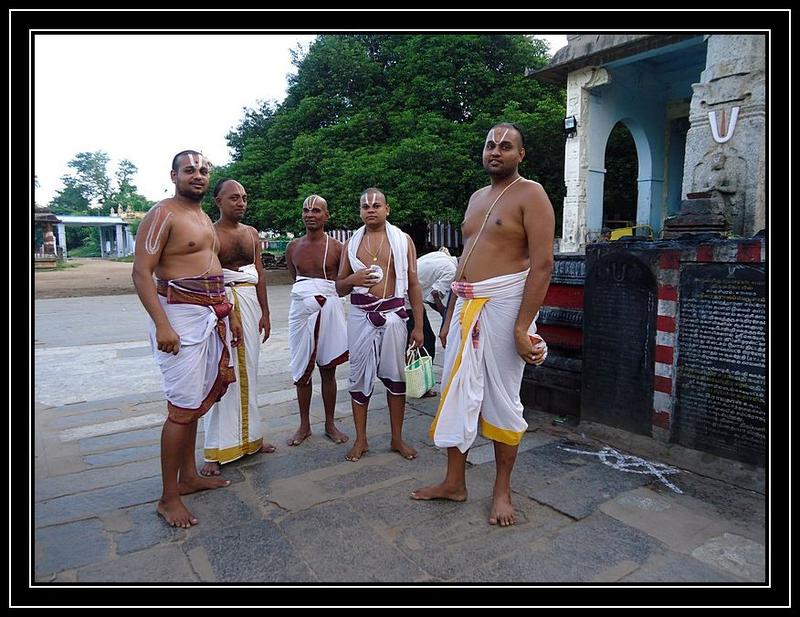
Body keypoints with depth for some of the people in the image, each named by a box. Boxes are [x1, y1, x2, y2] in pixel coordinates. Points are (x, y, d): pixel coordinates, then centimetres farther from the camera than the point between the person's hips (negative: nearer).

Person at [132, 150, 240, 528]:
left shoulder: (204, 218, 19)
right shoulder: (162, 214, -8)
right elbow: (142, 273, -15)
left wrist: (229, 314, 20)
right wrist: (161, 325, -23)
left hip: (210, 316, 9)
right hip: (181, 318, -9)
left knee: (196, 402, 15)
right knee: (183, 407, -6)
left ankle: (189, 476, 29)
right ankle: (168, 498, 6)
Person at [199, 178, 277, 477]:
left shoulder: (251, 233, 13)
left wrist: (265, 312, 11)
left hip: (249, 303, 6)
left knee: (248, 371, 11)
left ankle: (249, 436, 24)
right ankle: (215, 451, 5)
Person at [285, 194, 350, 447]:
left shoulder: (337, 248, -2)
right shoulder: (293, 247, 7)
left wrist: (327, 293, -8)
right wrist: (308, 293, 7)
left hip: (329, 310, -2)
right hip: (301, 310, 2)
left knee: (328, 369, 6)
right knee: (302, 370, 7)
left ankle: (330, 424, 20)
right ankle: (304, 425, 20)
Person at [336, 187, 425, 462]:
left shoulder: (403, 240, 5)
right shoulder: (352, 243, 10)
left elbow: (413, 285, 4)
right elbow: (339, 288, 14)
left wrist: (419, 325, -2)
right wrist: (352, 280, -10)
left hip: (393, 314, -1)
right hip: (360, 315, 2)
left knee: (395, 376, 5)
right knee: (359, 376, 5)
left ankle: (397, 438, 20)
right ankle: (360, 439, 20)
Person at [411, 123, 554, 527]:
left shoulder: (530, 194, -4)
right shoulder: (477, 197, 19)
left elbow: (542, 264, -13)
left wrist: (523, 326, -20)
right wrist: (450, 316, 16)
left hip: (503, 304, -7)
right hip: (466, 306, 7)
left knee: (502, 400, 3)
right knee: (457, 394, 10)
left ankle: (502, 490, 21)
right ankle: (454, 483, 25)